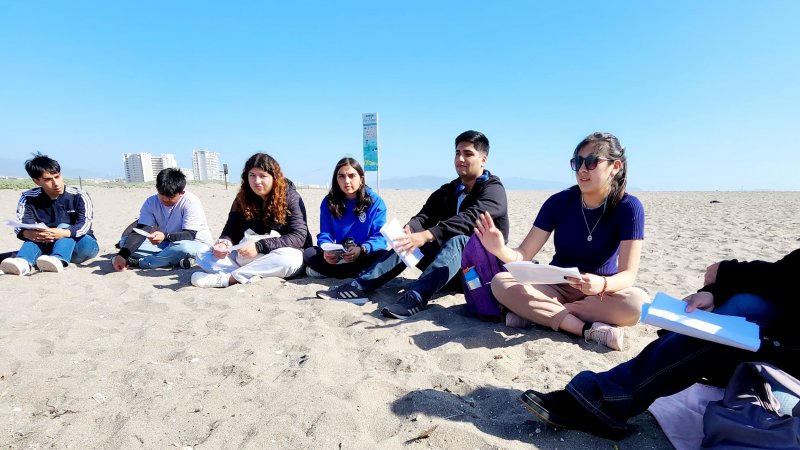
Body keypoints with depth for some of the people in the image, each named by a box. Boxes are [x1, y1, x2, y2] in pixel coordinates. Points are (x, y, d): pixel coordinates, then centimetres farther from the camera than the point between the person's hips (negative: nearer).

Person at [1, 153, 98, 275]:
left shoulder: (78, 196, -9)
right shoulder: (29, 198, 0)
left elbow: (85, 224, -22)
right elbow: (20, 225, -12)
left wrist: (64, 233, -45)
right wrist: (28, 234, -38)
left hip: (77, 246, -2)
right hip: (49, 247, 3)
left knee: (64, 226, -28)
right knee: (36, 234, -23)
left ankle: (58, 260, -54)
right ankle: (23, 262, -49)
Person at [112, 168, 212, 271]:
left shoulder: (191, 202, -20)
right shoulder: (151, 202, -6)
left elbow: (189, 235, -24)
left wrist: (165, 236, -42)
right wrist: (122, 255, -28)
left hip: (195, 243, -5)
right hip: (167, 244, 6)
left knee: (184, 247, -40)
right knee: (125, 241, -10)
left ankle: (136, 262, -23)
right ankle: (175, 258, -24)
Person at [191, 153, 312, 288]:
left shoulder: (290, 197, -10)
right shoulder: (242, 199, 4)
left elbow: (299, 237, -18)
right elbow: (230, 230, 6)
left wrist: (259, 246, -27)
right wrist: (223, 242, -19)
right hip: (244, 259, 5)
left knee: (288, 259, -38)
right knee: (202, 255, -8)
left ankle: (225, 278, -27)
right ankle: (251, 276, -30)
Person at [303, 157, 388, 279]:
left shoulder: (375, 202, -6)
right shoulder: (329, 202, 1)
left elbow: (380, 236, -12)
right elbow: (325, 233, -2)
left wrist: (362, 250, -33)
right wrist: (326, 249, -27)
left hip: (365, 255, -2)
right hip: (339, 255, 2)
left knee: (383, 257, -34)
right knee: (308, 254, -20)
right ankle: (360, 272, -28)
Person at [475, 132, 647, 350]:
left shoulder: (628, 207, -13)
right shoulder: (559, 202, -10)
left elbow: (628, 274, -18)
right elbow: (523, 256, -13)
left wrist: (602, 285, -42)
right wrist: (501, 250, -36)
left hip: (602, 291, -1)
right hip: (556, 288, 1)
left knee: (637, 302, -34)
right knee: (500, 282, -24)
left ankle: (535, 313, -24)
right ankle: (588, 329, -28)